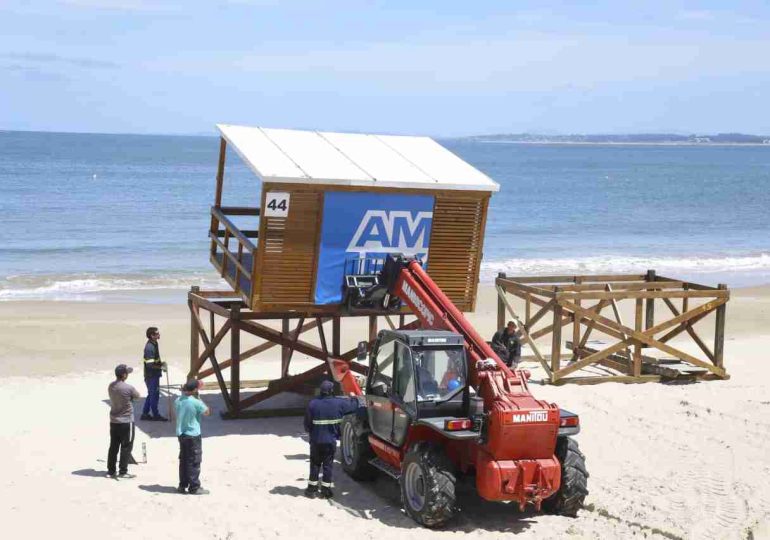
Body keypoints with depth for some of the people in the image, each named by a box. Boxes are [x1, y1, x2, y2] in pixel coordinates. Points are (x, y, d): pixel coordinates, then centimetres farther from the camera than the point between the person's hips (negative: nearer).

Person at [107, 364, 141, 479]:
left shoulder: (111, 386, 0)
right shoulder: (128, 388, -19)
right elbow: (137, 396, -2)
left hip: (113, 421, 6)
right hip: (126, 422, -6)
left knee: (113, 446, 12)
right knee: (126, 447, 3)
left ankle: (111, 470, 17)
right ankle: (123, 472, 6)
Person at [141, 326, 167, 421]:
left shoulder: (154, 344, 7)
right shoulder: (149, 347, -24)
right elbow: (150, 364, -27)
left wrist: (161, 364, 7)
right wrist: (161, 367, -17)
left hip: (154, 375, 10)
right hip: (151, 375, -10)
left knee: (151, 394, 17)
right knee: (154, 394, 3)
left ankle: (145, 414, 25)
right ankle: (156, 415, 14)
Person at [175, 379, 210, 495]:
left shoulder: (178, 401, -1)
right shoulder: (196, 402, -19)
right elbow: (207, 412, -5)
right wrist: (199, 399, 0)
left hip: (181, 434, 7)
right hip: (193, 435, -7)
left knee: (183, 460, 15)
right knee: (194, 462, 1)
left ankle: (182, 485, 20)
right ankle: (194, 487, 4)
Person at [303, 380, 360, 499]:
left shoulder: (313, 404, -12)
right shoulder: (338, 403, -9)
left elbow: (307, 423, -7)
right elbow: (353, 405, 7)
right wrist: (354, 398, 29)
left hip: (316, 440, 0)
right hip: (331, 441, 0)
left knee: (315, 464, 12)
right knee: (328, 465, 8)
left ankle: (312, 489, 14)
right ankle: (325, 490, 10)